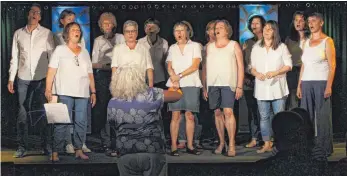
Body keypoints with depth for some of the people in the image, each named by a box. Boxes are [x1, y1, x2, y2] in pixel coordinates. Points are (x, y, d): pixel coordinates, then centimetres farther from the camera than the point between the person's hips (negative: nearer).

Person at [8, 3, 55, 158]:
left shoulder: (47, 33, 3)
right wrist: (11, 78, 7)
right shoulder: (18, 33, 9)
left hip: (42, 79, -2)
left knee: (44, 113, 1)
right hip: (23, 79, 2)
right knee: (22, 113, 2)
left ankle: (46, 145, 9)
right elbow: (14, 58, 11)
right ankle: (22, 147, 8)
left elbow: (52, 56, 2)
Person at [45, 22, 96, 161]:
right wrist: (48, 89, -9)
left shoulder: (85, 52, 18)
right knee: (62, 123, -7)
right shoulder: (60, 50, 6)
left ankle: (79, 150, 13)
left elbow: (90, 74, 18)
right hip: (65, 93, -4)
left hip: (83, 93, 4)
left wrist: (93, 92, 12)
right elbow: (51, 70, 0)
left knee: (81, 123, 3)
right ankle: (55, 152, -2)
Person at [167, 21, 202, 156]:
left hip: (191, 84, -1)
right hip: (174, 84, 1)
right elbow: (169, 67, 7)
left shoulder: (195, 46, 6)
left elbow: (195, 66, -4)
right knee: (175, 115, -4)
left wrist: (180, 75, -11)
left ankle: (190, 146, 4)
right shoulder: (172, 48, 15)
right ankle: (173, 146, -3)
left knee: (189, 115, -2)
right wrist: (174, 79, -11)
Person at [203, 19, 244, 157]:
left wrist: (239, 86, -6)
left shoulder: (234, 45, 7)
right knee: (217, 113, 5)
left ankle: (231, 145, -11)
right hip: (212, 84, 4)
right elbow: (205, 67, 16)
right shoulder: (210, 47, 16)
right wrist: (204, 87, 10)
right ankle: (221, 143, 13)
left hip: (228, 84, -4)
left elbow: (240, 66, 2)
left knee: (228, 112, -14)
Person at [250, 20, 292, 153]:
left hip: (277, 87, -3)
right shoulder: (256, 47, 10)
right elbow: (252, 67, 11)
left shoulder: (282, 47, 2)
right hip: (261, 87, 3)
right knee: (264, 117, 6)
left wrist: (275, 73, -16)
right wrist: (257, 74, -11)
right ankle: (267, 144, 12)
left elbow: (288, 65, -1)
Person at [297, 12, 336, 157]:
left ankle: (325, 148, 6)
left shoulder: (327, 41, -2)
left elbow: (332, 65, -7)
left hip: (321, 82, -5)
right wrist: (299, 85, 10)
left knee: (323, 116, -2)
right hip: (306, 83, 5)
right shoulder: (306, 42, 15)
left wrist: (329, 86, -15)